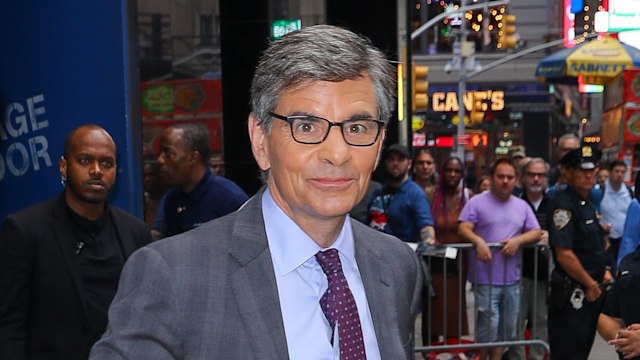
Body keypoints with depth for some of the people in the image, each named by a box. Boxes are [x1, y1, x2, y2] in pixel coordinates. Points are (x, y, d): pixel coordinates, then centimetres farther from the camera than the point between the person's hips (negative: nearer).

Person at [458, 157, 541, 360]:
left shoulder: (522, 206, 12)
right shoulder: (477, 202, -3)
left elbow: (536, 232, 9)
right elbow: (463, 229, -10)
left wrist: (518, 240, -10)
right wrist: (478, 241, -30)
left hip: (512, 279, 5)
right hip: (486, 279, -5)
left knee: (506, 328, 13)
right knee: (488, 326, -7)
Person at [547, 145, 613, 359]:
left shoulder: (588, 204, 13)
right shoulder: (564, 205, -17)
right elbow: (564, 255, -24)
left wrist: (603, 272, 12)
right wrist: (591, 284, -14)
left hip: (591, 292, 9)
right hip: (572, 295, -9)